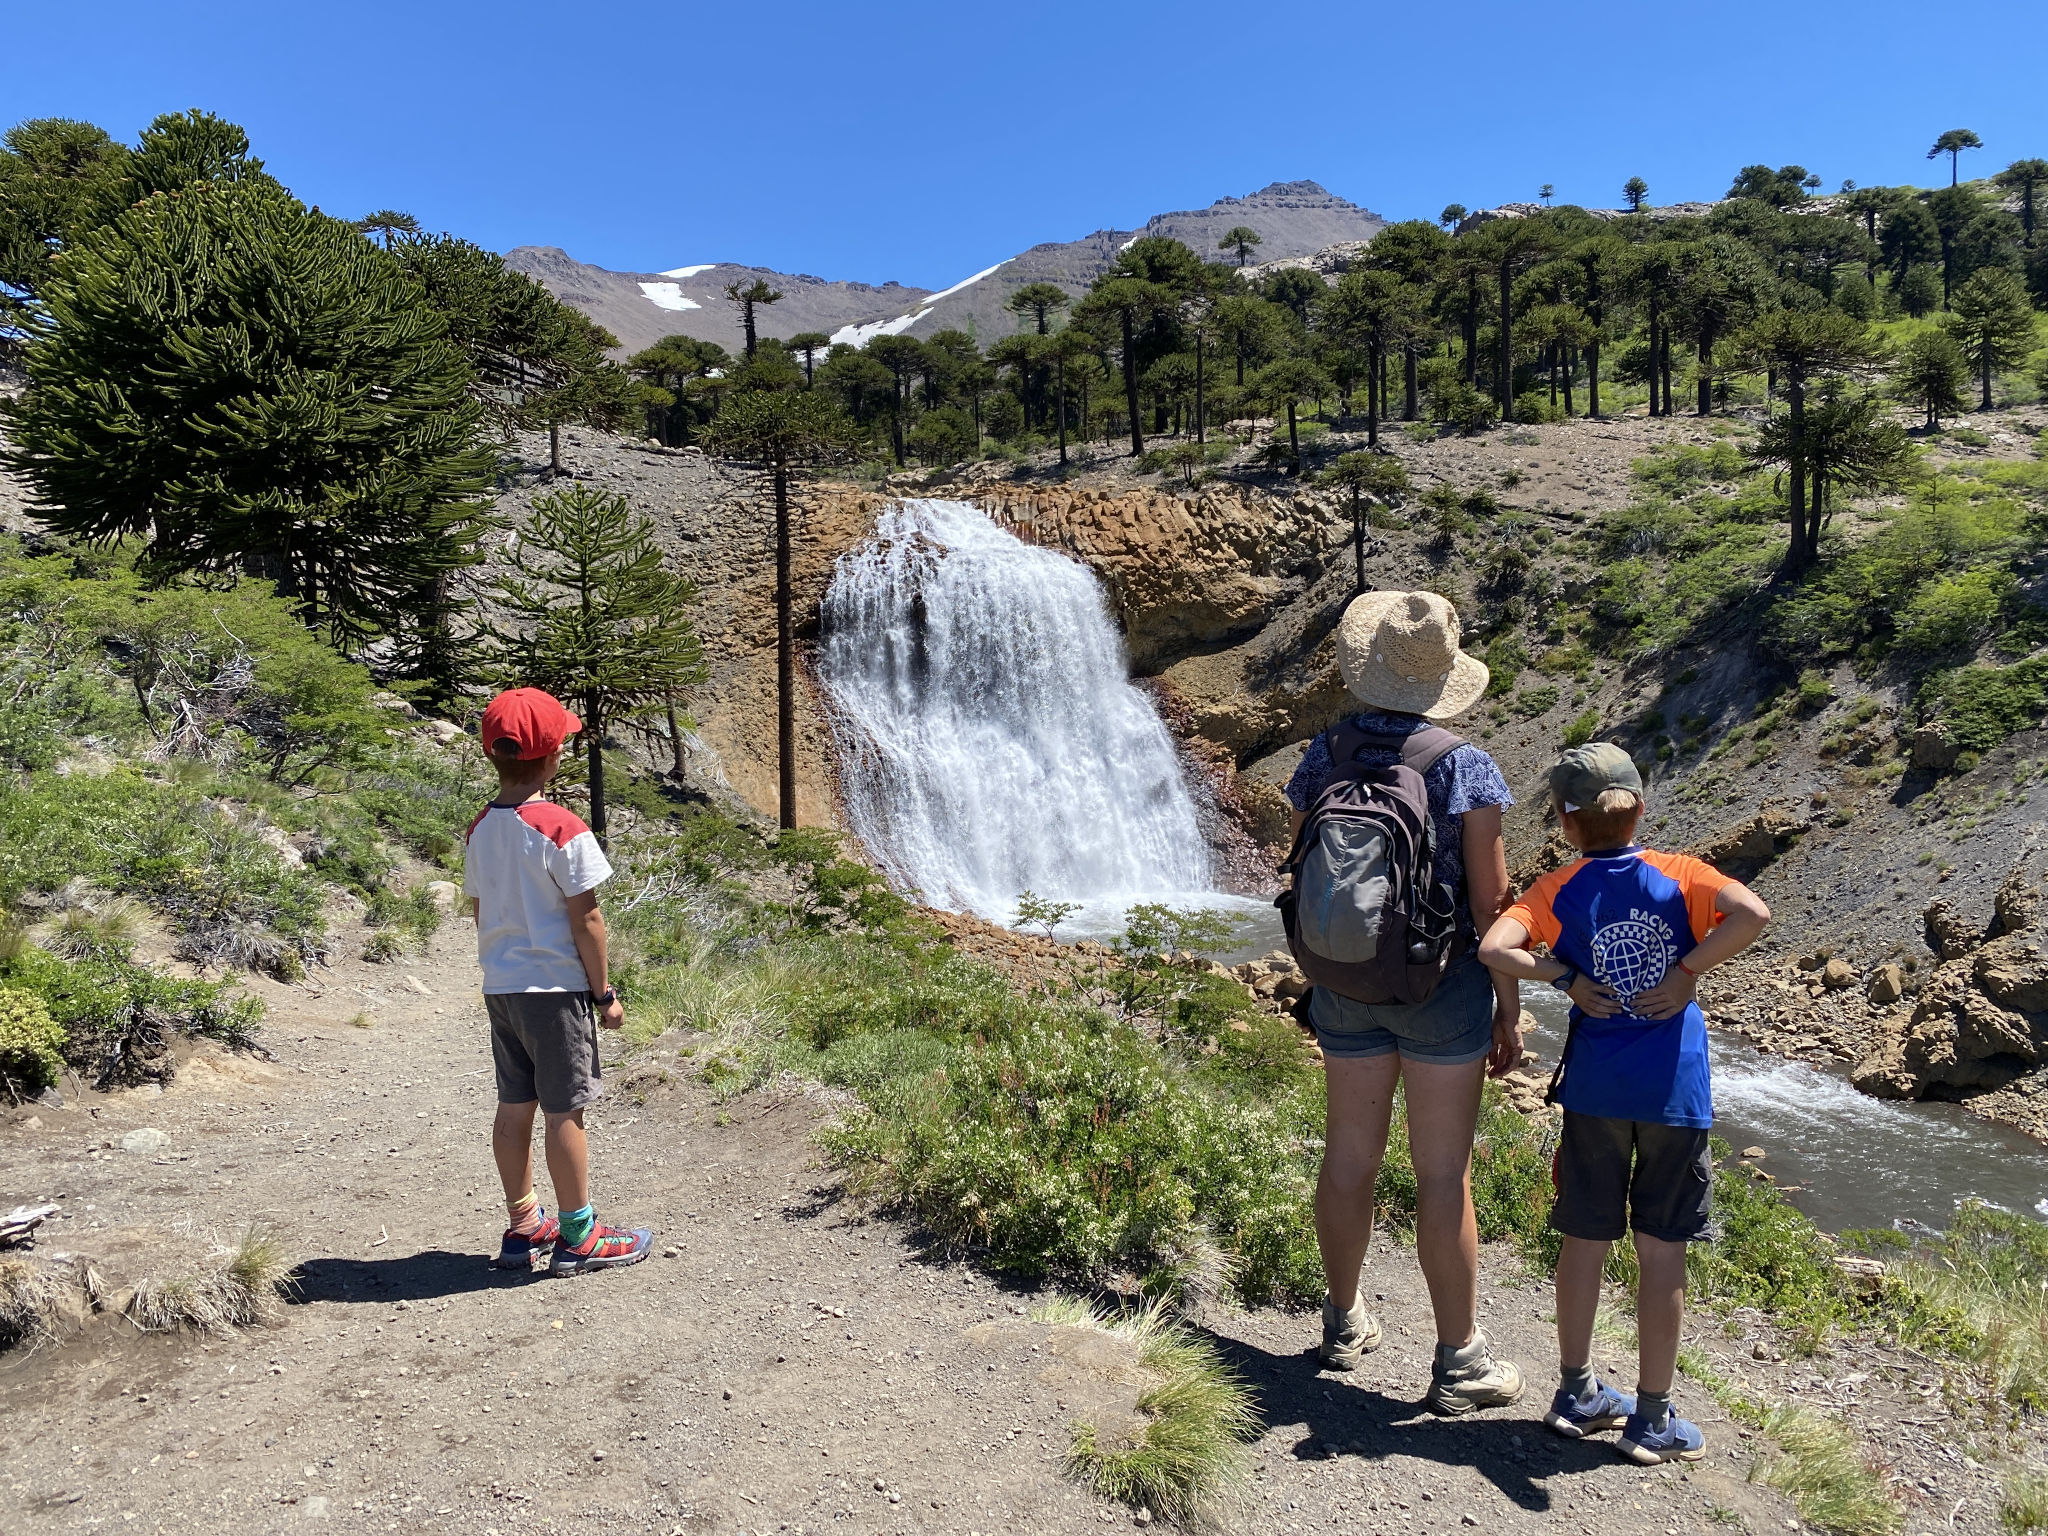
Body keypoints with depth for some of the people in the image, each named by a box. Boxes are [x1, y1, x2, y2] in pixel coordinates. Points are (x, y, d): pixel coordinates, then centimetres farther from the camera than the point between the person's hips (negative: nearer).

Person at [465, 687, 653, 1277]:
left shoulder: (481, 827, 5)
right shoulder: (561, 829, -17)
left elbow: (479, 909, 12)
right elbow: (585, 921, -15)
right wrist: (603, 992, -7)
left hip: (501, 986, 7)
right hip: (555, 989, -7)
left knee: (513, 1108, 14)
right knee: (565, 1113, 2)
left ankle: (523, 1228, 27)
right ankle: (577, 1238, 14)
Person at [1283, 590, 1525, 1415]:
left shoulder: (1322, 758, -2)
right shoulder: (1466, 768, -12)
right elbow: (1490, 900, -10)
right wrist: (1509, 1010, 0)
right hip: (1443, 985, -3)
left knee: (1349, 1154, 14)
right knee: (1443, 1172, 4)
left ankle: (1345, 1323, 32)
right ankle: (1460, 1361, 16)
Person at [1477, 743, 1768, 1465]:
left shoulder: (1558, 890, -1)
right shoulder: (1679, 874, -2)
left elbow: (1494, 948, -16)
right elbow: (1752, 913, -20)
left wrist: (1569, 979, -6)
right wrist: (1687, 971, -11)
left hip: (1595, 1085, 1)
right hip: (1675, 1086, -1)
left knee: (1586, 1238, 13)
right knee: (1661, 1250, 8)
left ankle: (1576, 1392, 27)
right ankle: (1652, 1419, 18)